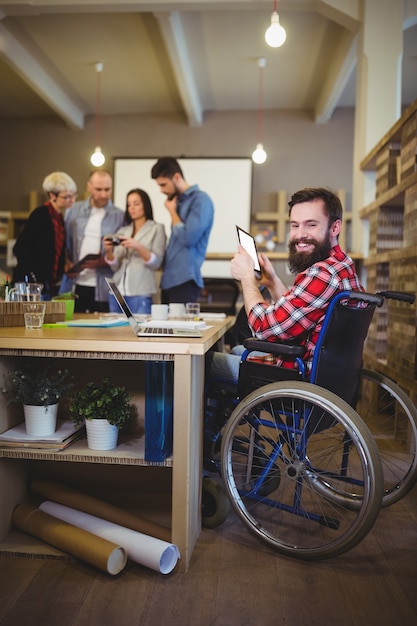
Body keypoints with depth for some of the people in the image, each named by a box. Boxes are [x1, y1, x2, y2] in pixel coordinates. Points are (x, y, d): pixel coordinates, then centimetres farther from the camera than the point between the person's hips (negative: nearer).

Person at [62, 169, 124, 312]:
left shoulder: (119, 216, 1)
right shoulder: (73, 211, 9)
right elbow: (65, 243, 14)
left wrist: (105, 261, -16)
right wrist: (66, 263, -2)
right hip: (75, 285, 2)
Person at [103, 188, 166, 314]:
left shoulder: (157, 229, 4)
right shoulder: (122, 231, 14)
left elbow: (156, 263, -6)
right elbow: (115, 266, 9)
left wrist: (138, 247, -20)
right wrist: (108, 251, -10)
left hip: (140, 294, -4)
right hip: (117, 292, 4)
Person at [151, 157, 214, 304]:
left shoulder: (200, 199, -9)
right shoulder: (178, 201, 15)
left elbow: (188, 238, -19)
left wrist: (172, 212, -6)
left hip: (185, 281, -8)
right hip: (169, 280, 8)